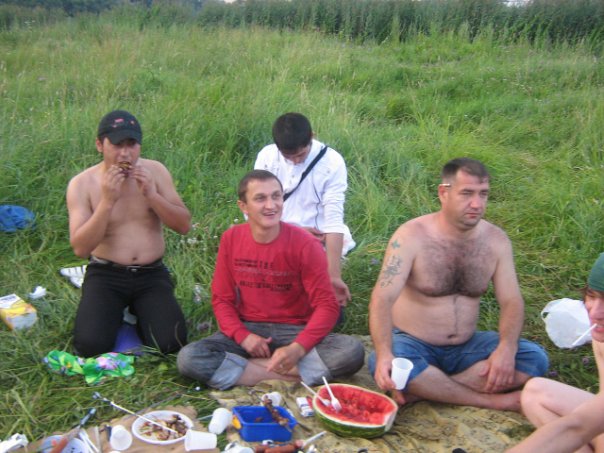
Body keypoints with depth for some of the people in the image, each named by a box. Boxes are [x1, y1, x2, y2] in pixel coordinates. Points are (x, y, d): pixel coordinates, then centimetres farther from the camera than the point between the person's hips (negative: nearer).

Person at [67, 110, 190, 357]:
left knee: (170, 343, -17)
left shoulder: (155, 171, -2)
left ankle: (138, 310, 15)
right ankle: (114, 311, 14)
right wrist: (107, 201, -25)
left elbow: (184, 225, -3)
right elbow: (81, 248, -16)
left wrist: (151, 195, -18)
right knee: (91, 346, -21)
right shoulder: (82, 184, -8)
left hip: (152, 274, 1)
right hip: (106, 274, -1)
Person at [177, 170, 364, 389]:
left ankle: (244, 367, -21)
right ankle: (292, 376, -20)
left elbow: (326, 305, -12)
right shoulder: (230, 239, -3)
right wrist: (242, 335, -16)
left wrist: (298, 348, -28)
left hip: (295, 332, -1)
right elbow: (222, 299, 3)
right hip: (248, 329, 2)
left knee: (352, 351, -29)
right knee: (188, 358, -25)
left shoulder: (305, 244, -11)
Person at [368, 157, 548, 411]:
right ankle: (491, 401, -21)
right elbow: (383, 299, -22)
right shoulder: (412, 236, -14)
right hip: (413, 343, -4)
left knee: (535, 358, -18)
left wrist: (507, 348, -22)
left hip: (466, 347, 4)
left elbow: (511, 301, -2)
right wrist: (384, 353, -39)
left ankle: (425, 390, -23)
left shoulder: (496, 239, -1)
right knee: (383, 364, -36)